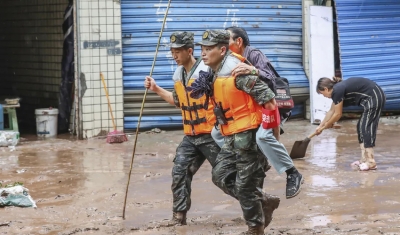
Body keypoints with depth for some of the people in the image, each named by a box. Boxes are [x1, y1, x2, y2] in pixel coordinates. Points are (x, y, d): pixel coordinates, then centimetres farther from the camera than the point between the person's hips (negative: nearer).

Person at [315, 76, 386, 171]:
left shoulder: (337, 91, -14)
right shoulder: (337, 89, 15)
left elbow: (337, 114, -6)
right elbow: (331, 111, 27)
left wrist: (326, 126, 9)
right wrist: (320, 126, 33)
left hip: (374, 98, -10)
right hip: (373, 98, 10)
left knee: (366, 128, -10)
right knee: (361, 127, 12)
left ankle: (371, 162, -12)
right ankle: (364, 159, 14)